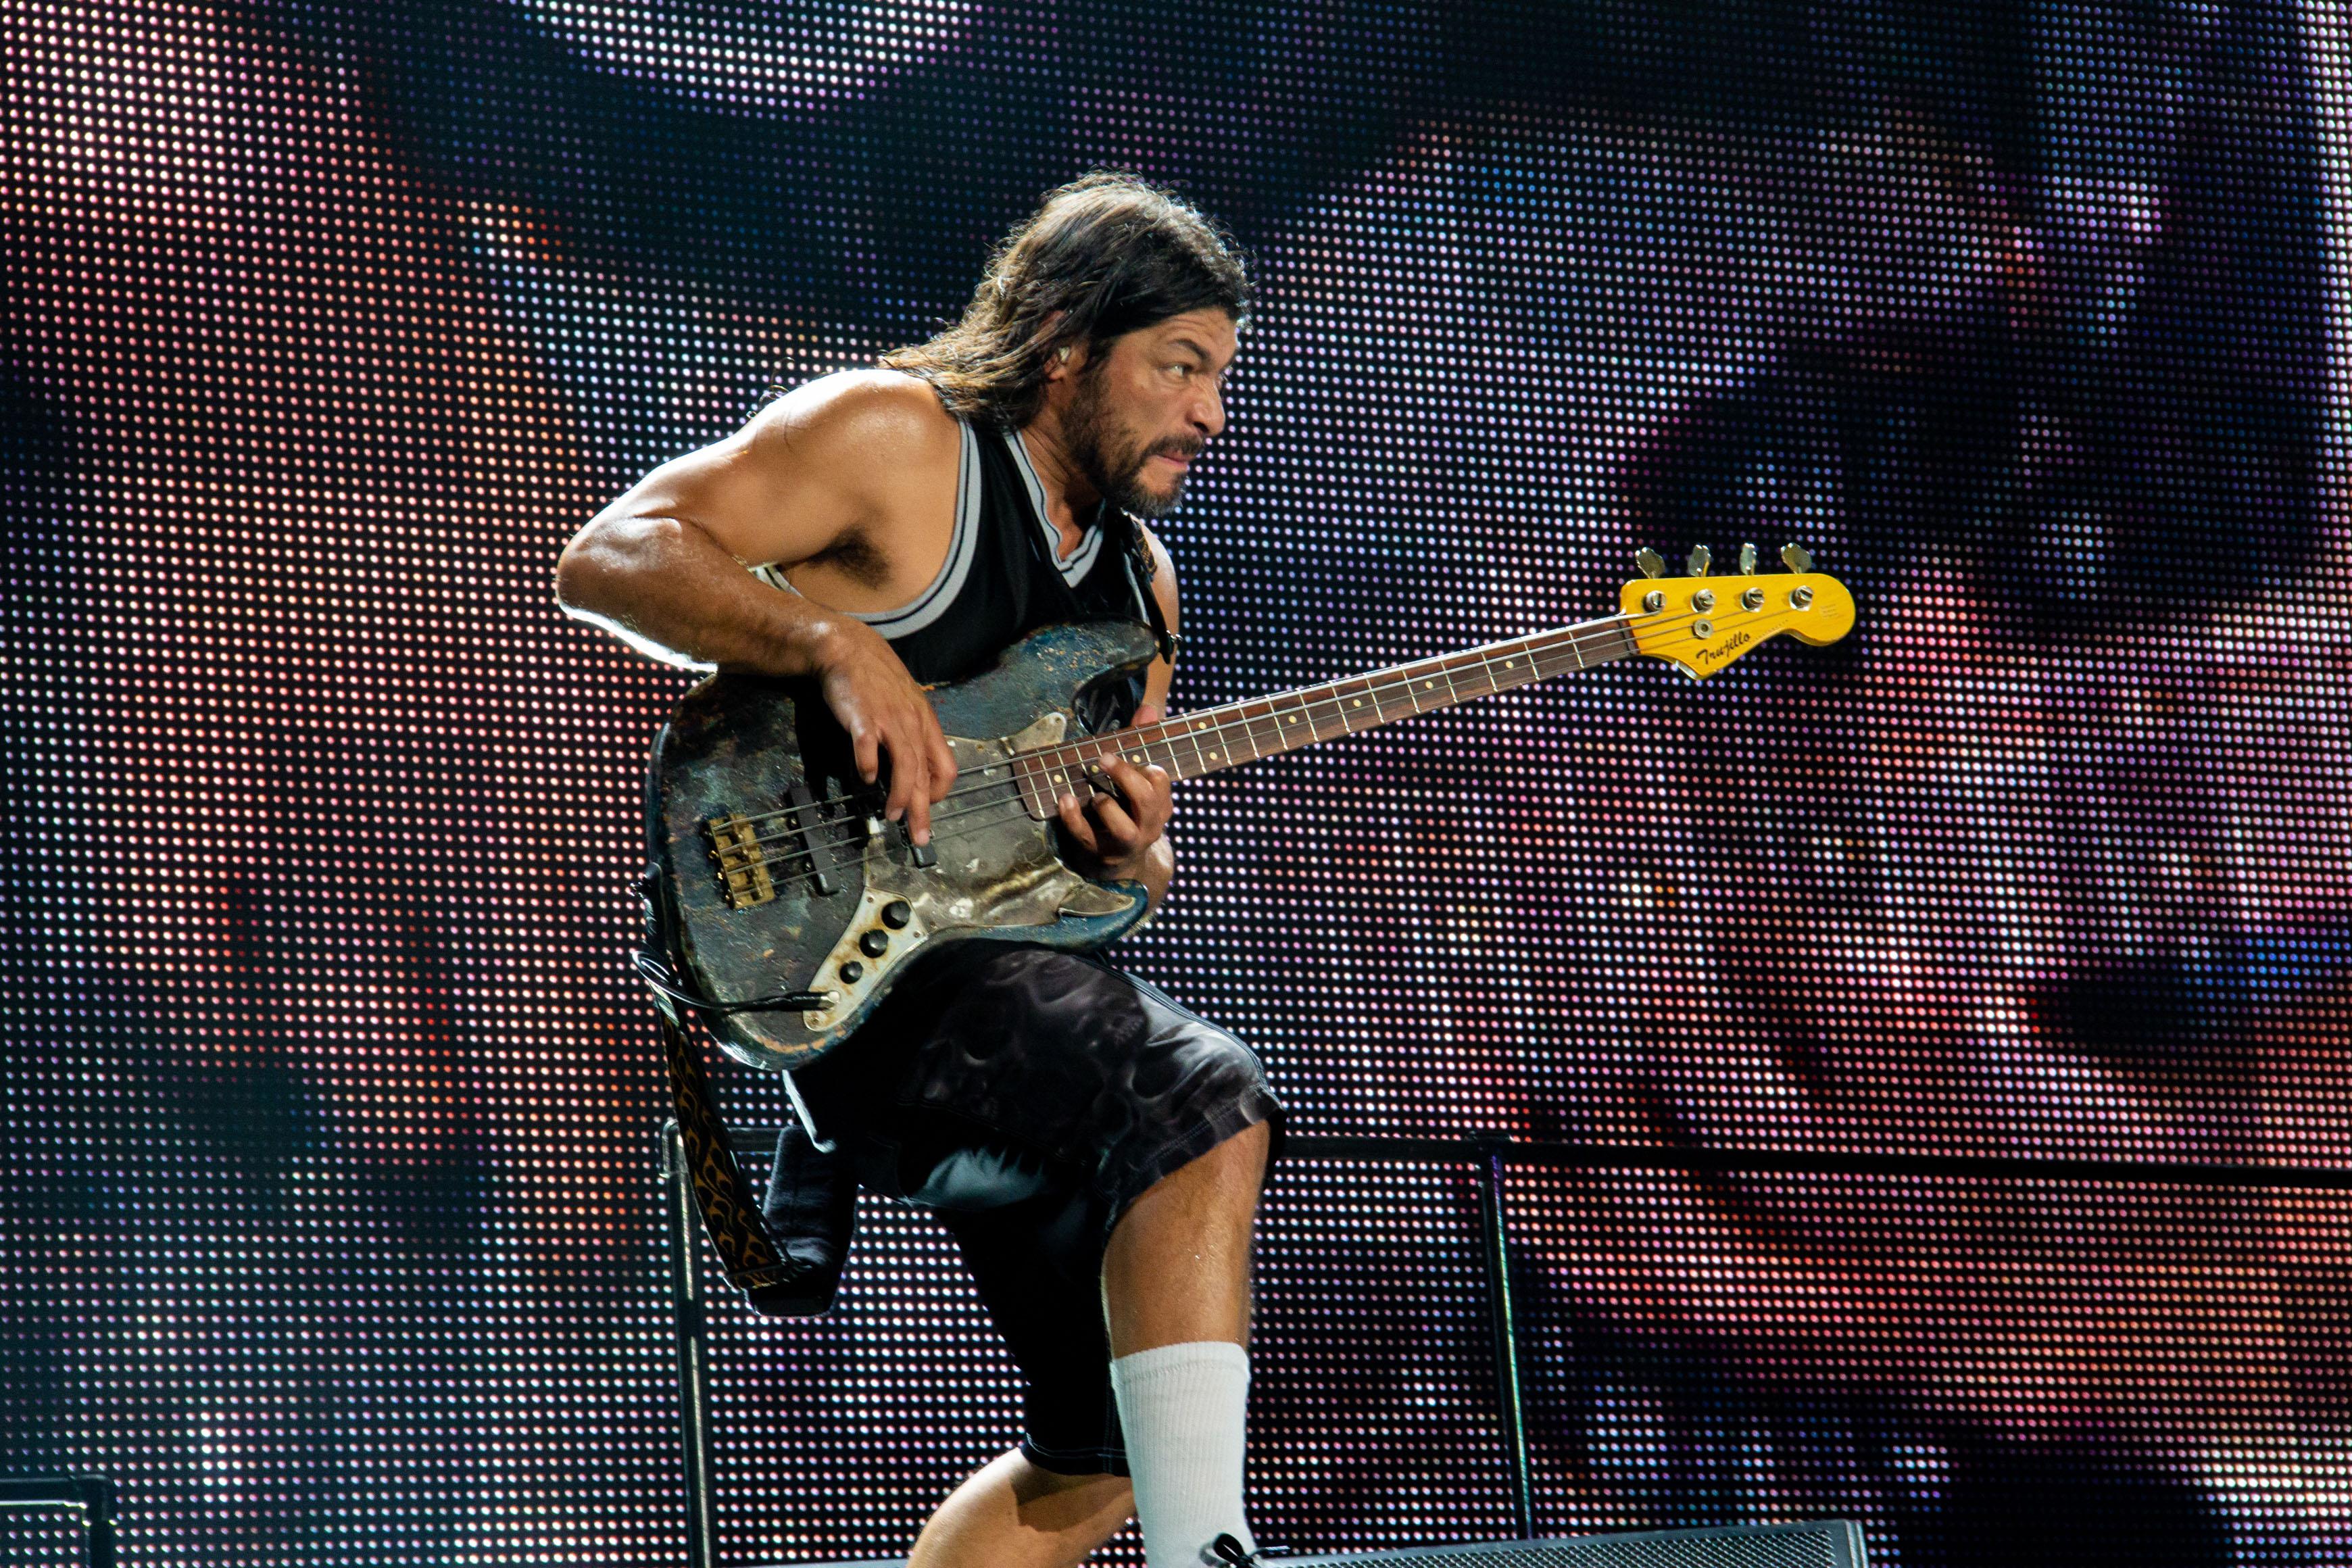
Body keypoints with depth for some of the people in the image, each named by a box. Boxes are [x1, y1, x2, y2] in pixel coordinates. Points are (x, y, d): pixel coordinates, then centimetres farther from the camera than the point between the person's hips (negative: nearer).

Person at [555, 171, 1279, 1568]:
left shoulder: (1136, 575, 19)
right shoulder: (893, 434, -3)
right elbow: (608, 556, -12)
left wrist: (1133, 852, -2)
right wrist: (837, 643, -25)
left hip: (1020, 982, 9)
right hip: (856, 976, -9)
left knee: (1106, 1453, 8)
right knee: (1202, 1099, -32)